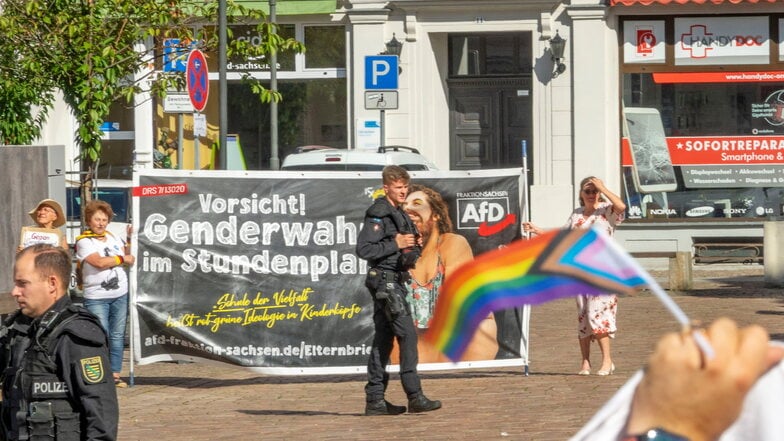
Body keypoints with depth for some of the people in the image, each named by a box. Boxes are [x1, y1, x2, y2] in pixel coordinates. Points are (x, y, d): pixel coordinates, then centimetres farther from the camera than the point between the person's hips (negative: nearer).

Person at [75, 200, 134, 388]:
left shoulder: (113, 237, 13)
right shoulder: (84, 242, -5)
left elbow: (128, 258, 14)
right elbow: (99, 262, -18)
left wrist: (129, 239, 4)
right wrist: (122, 258, -6)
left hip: (120, 295, 5)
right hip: (96, 297, -5)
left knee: (117, 335, 6)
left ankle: (115, 374, 12)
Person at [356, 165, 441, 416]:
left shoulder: (399, 215, 19)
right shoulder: (378, 214, -11)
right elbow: (363, 249, -20)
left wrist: (413, 246, 7)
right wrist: (395, 244, -18)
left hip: (395, 281, 10)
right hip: (384, 280, -10)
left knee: (383, 339, 8)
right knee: (407, 333, -15)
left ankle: (375, 400, 9)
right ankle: (415, 396, -18)